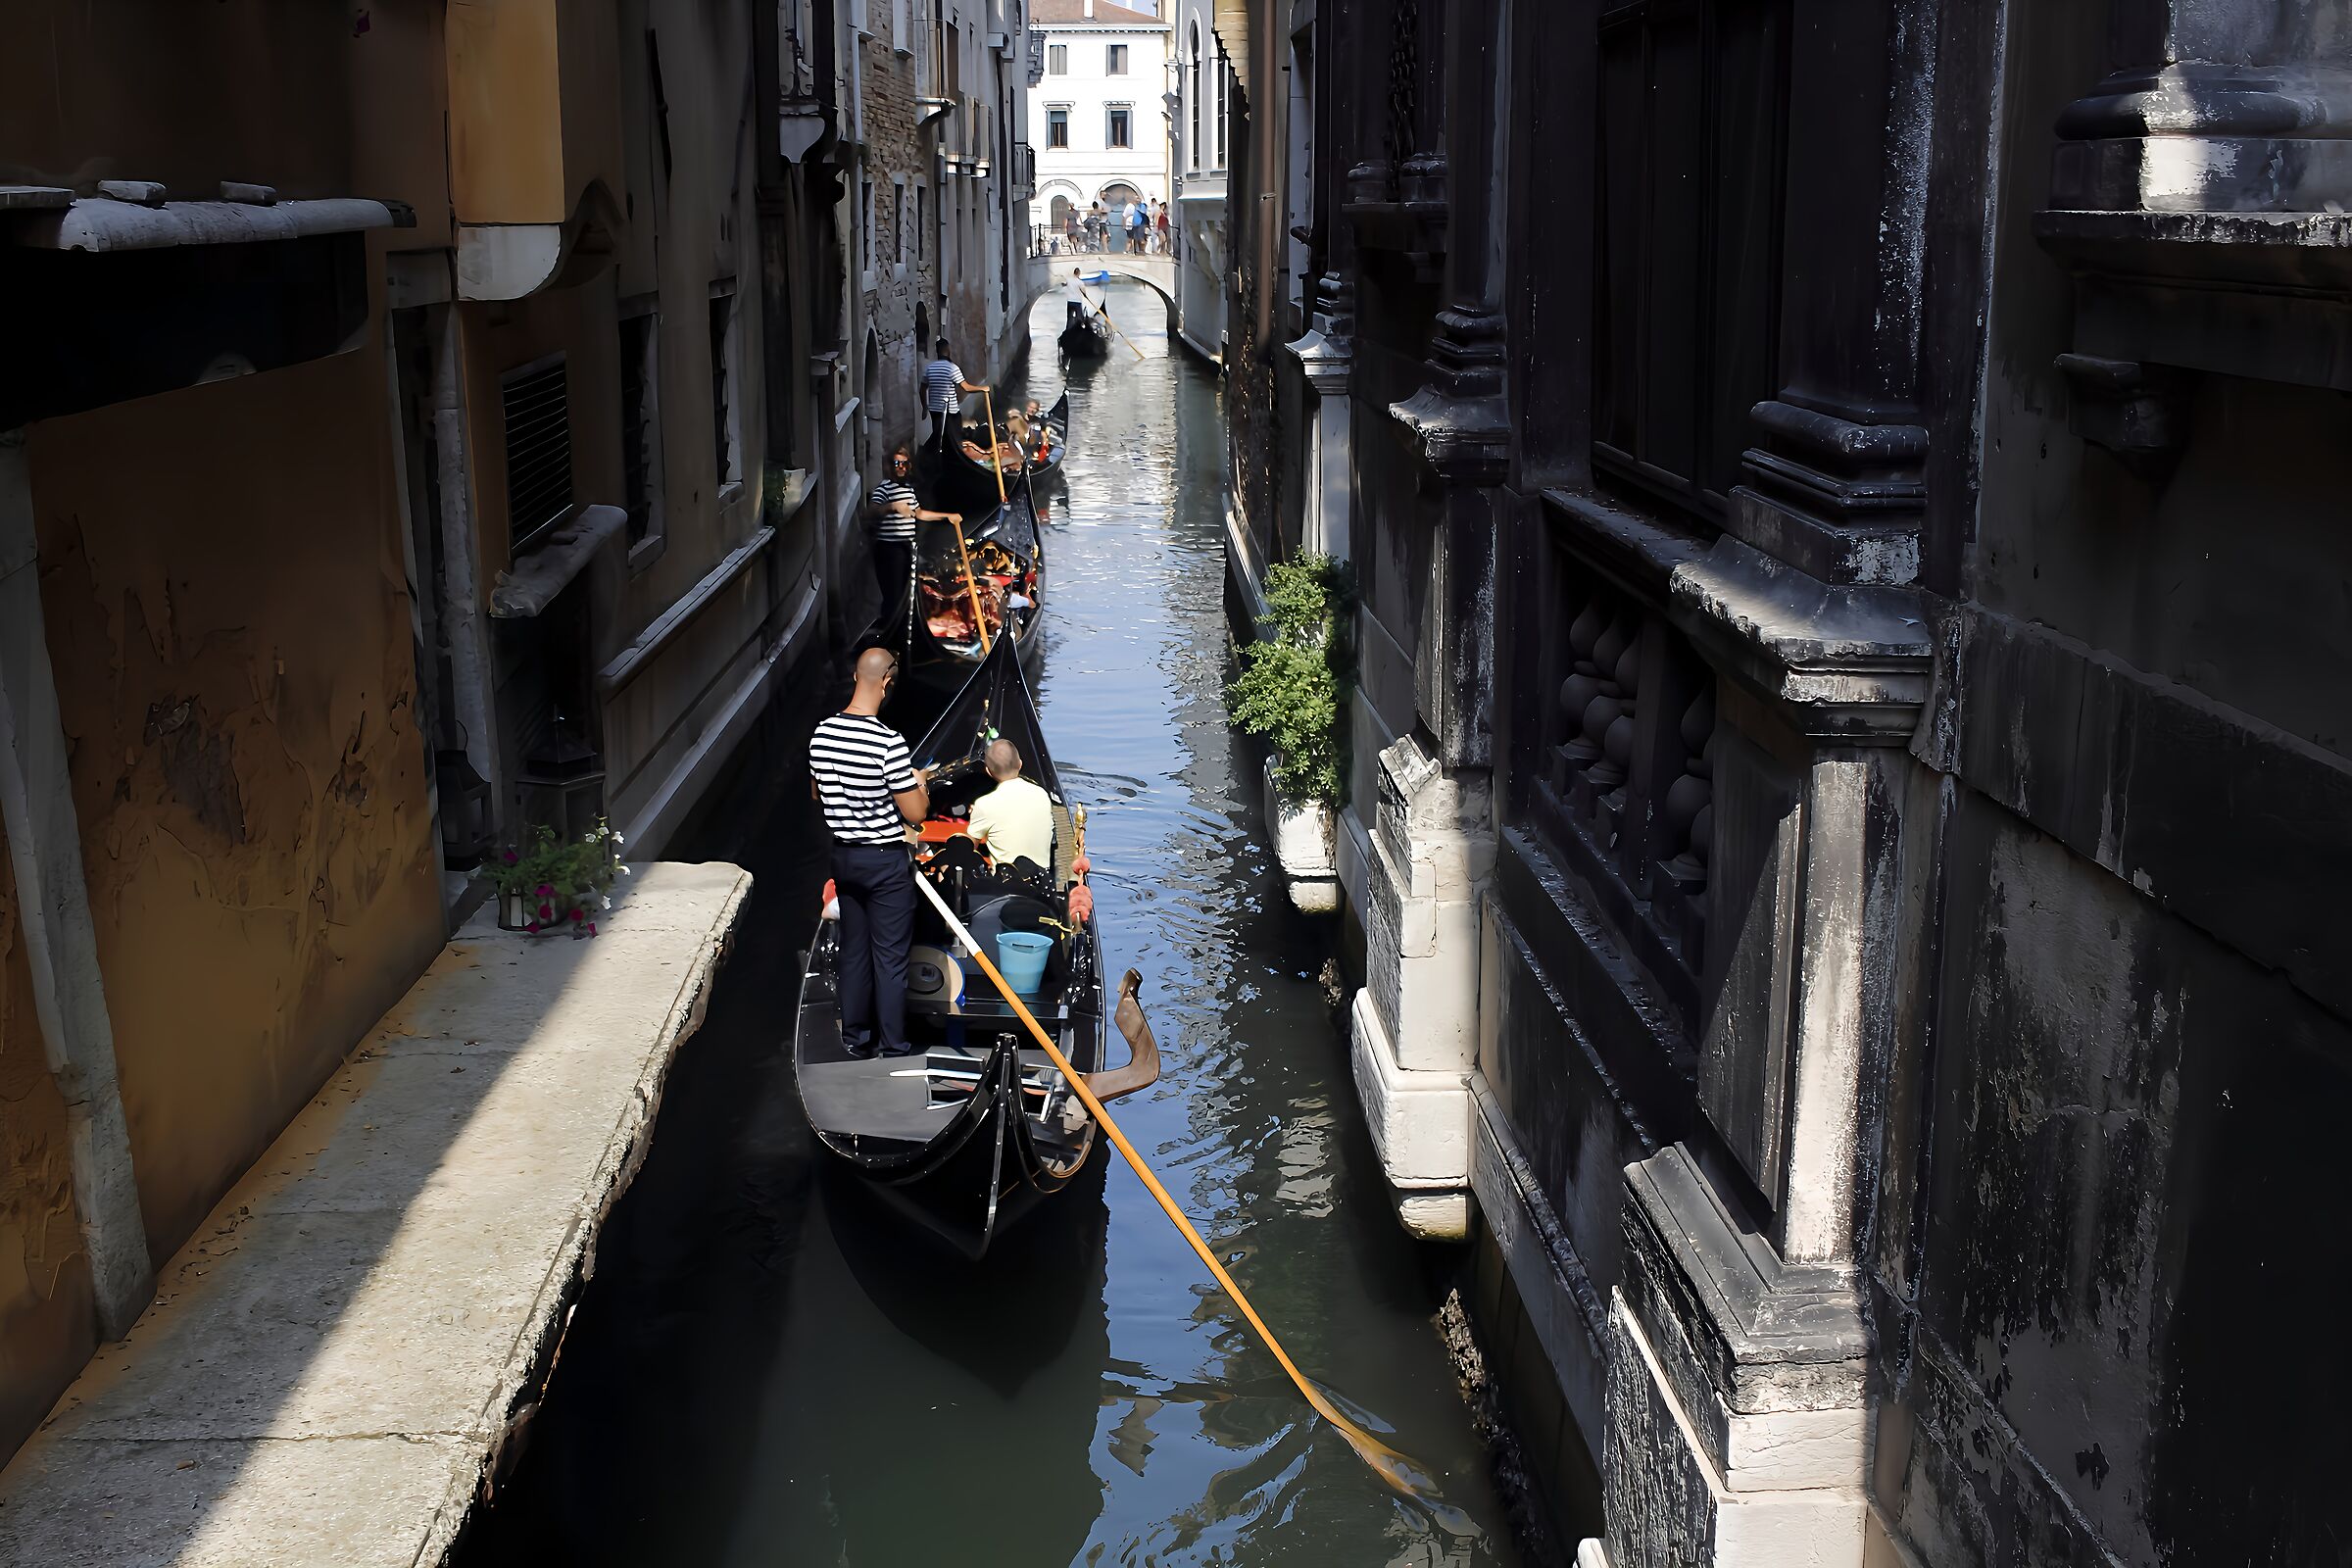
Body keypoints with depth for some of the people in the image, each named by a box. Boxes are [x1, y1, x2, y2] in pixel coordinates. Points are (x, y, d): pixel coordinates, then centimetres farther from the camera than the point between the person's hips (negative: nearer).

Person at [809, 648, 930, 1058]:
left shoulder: (822, 733, -4)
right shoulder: (888, 742, -25)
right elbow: (915, 813, -19)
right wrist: (921, 783, -1)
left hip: (843, 855, 6)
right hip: (886, 861, -6)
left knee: (853, 949, 18)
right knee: (890, 957, 6)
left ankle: (855, 1038, 28)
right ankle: (893, 1048, 15)